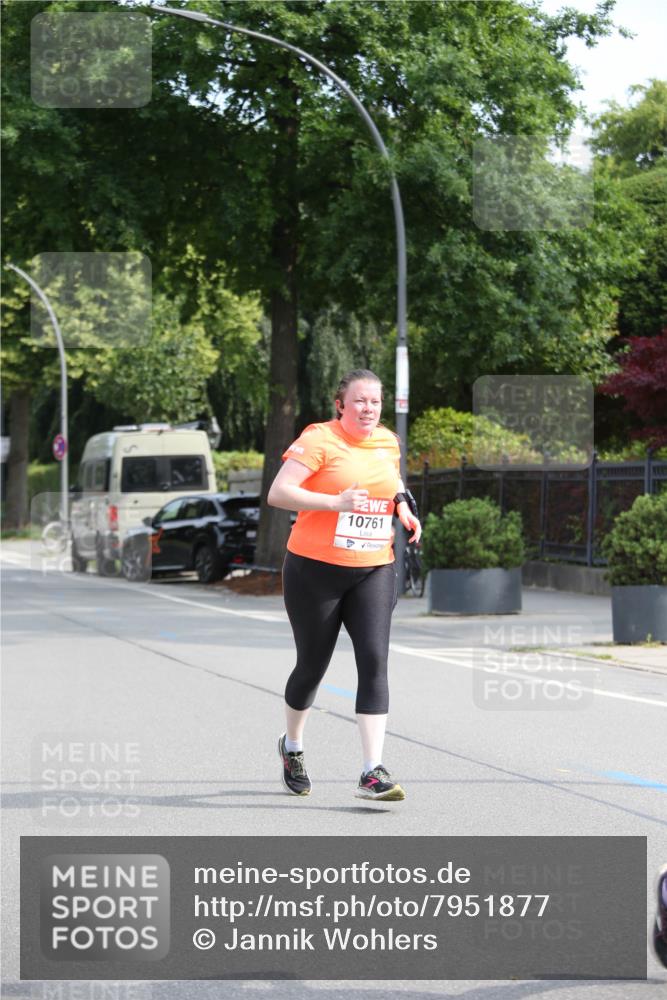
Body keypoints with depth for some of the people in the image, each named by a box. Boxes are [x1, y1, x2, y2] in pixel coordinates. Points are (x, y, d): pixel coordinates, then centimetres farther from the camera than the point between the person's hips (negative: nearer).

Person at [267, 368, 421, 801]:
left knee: (374, 661, -12)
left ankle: (373, 773, -15)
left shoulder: (389, 442, 9)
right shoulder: (319, 439, -11)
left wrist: (403, 511, 7)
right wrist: (335, 502, -28)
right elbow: (278, 493, -18)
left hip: (374, 571, 4)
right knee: (313, 665, 9)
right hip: (316, 569, -4)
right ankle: (292, 745, 38)